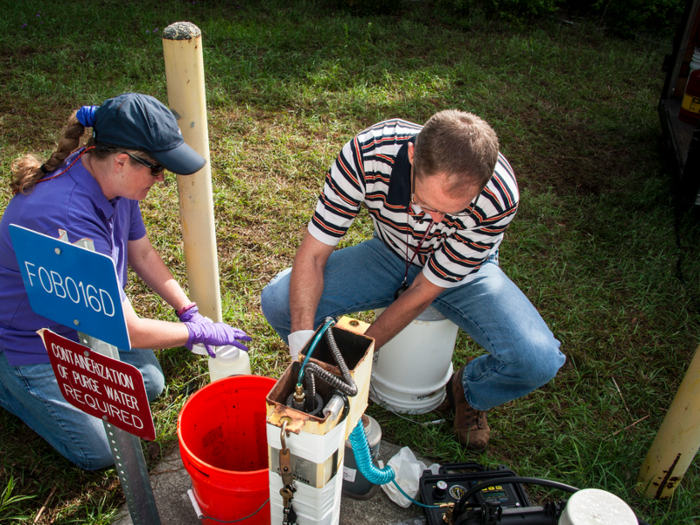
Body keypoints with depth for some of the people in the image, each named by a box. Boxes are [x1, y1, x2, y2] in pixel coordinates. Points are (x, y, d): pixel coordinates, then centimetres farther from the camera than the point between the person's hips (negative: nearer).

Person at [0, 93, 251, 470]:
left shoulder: (111, 178, -14)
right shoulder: (67, 218, -41)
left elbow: (142, 253, 3)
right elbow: (127, 332, -33)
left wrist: (189, 311, -3)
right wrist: (201, 332, -20)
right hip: (31, 344, -8)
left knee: (150, 385, 13)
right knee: (99, 452, 2)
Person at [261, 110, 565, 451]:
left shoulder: (499, 201, -34)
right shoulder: (366, 153, -33)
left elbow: (422, 294, -25)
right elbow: (312, 255, -24)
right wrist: (303, 344, -35)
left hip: (464, 271, -1)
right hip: (390, 255, 1)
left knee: (538, 361, -25)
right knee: (278, 303, -20)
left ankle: (469, 392, 12)